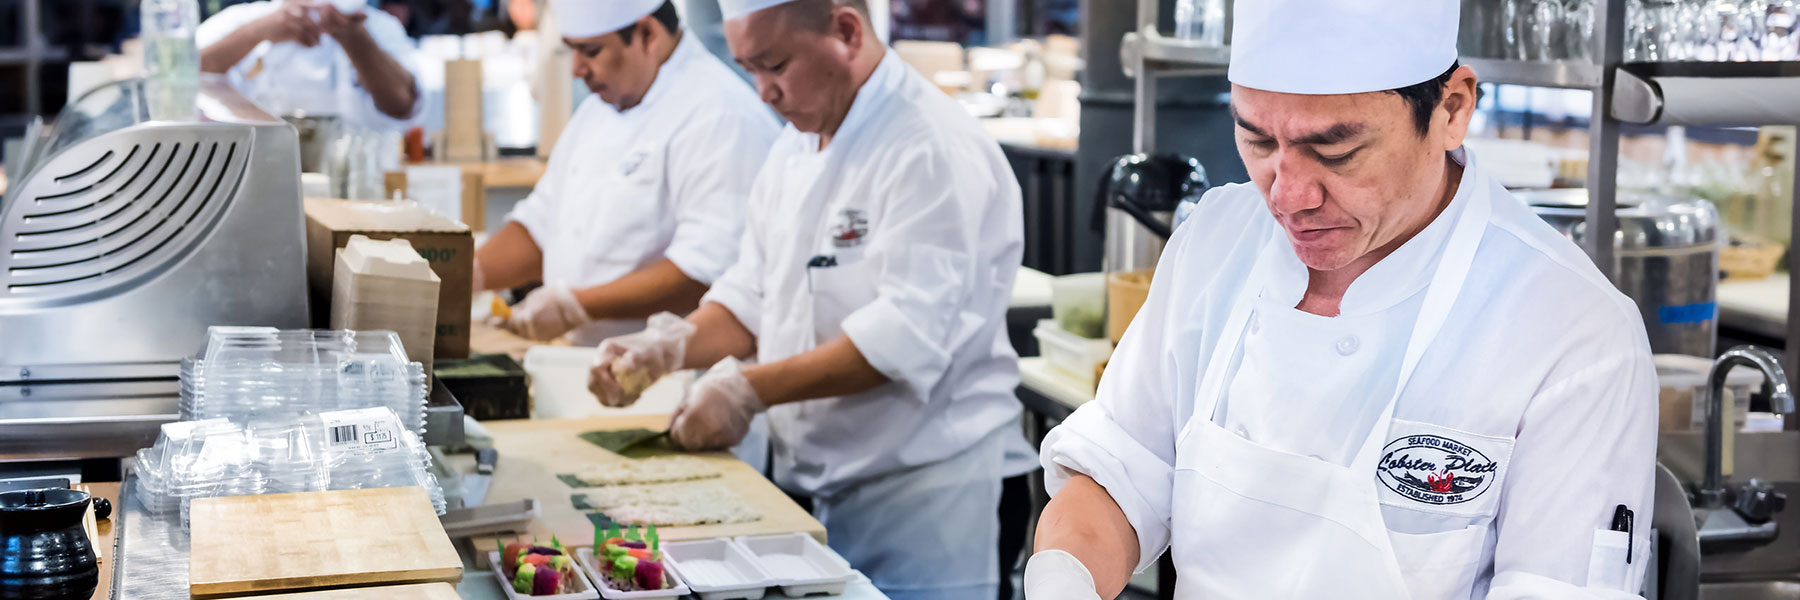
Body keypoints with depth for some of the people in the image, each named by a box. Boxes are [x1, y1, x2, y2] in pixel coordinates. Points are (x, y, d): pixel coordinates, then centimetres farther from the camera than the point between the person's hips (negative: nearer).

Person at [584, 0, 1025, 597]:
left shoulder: (936, 150, -17)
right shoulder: (796, 147, 11)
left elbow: (909, 334, -25)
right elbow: (754, 295, 15)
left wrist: (751, 390, -24)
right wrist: (672, 345, -4)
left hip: (917, 497, -8)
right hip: (808, 483, 8)